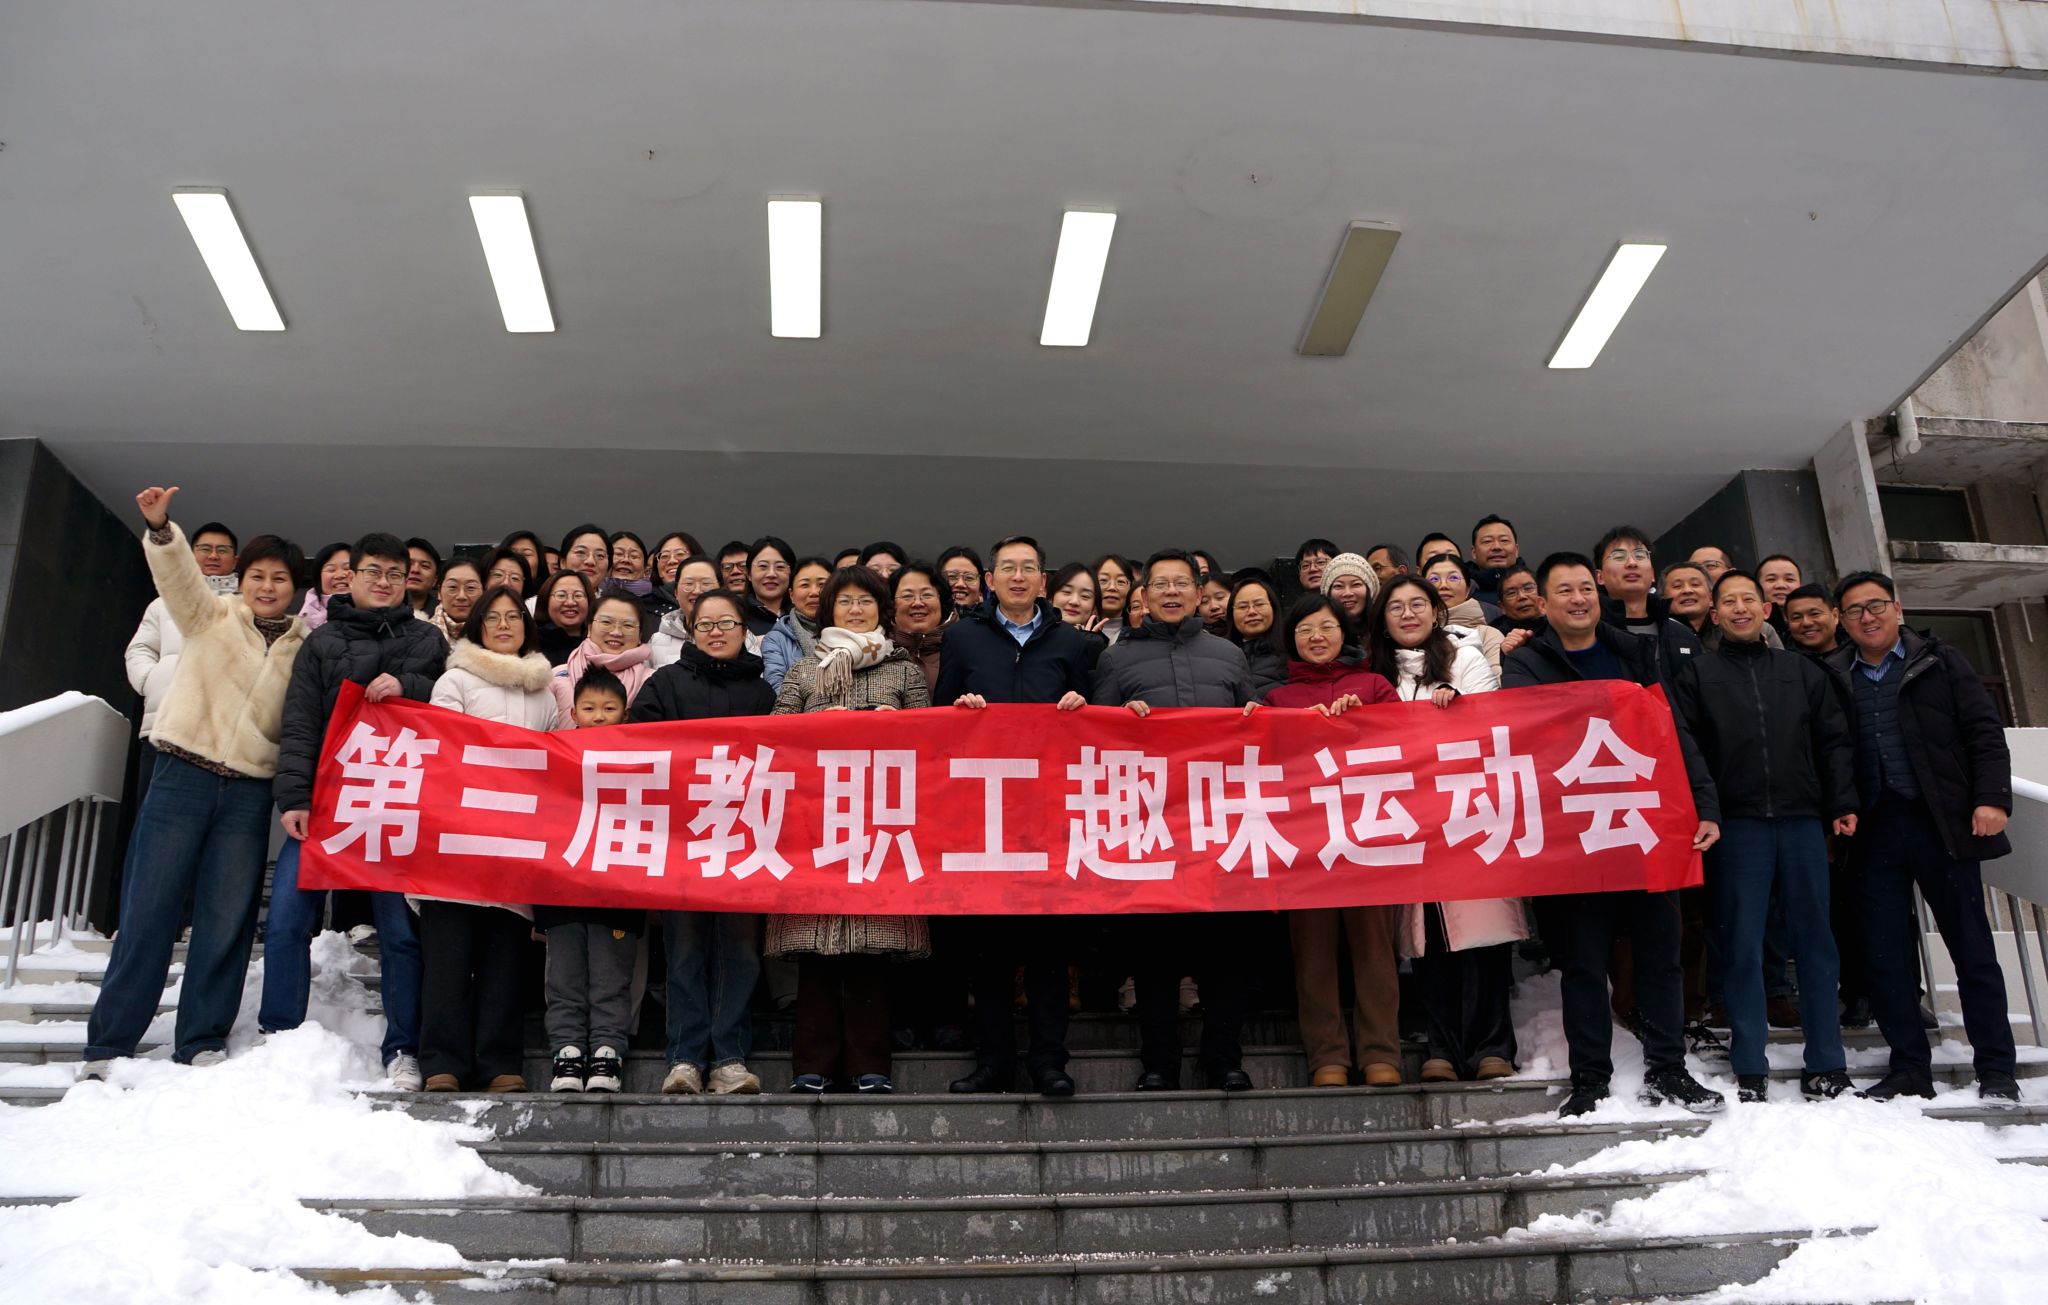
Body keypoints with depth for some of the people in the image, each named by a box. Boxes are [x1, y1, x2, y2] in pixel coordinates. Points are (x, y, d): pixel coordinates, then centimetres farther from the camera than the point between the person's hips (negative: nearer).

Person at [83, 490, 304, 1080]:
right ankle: (108, 1042, 6)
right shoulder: (212, 616, 6)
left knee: (228, 920, 2)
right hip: (183, 776, -1)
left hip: (249, 793, 2)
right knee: (149, 909, -2)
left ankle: (202, 1043, 13)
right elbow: (178, 574, -12)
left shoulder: (306, 647, 10)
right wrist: (160, 527, -30)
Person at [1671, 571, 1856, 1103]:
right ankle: (1750, 1069, 5)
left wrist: (1842, 805, 2)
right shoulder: (1698, 674, 7)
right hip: (1736, 825, -2)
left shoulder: (1801, 670, 14)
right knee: (1742, 947, 0)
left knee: (1814, 940, 6)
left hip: (1803, 822, 2)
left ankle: (1826, 1063, 14)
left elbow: (1834, 740, 12)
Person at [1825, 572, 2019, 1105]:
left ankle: (1995, 1068, 11)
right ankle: (1910, 1068, 15)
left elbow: (1985, 733, 1)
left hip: (1943, 824, -2)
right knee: (1885, 955, 4)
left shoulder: (1940, 663, 6)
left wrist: (1992, 797, -10)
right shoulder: (1834, 678, 9)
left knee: (1972, 948, 2)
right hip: (1874, 830, 2)